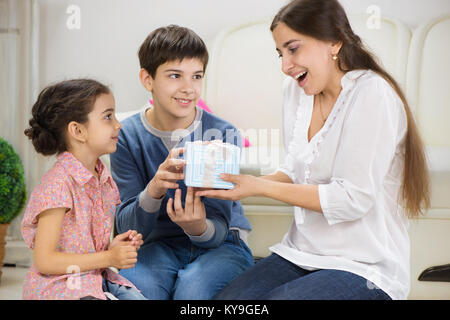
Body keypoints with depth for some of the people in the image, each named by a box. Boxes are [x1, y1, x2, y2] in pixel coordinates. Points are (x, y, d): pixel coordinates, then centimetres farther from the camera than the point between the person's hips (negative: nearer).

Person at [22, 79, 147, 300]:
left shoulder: (103, 179, 8)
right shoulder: (58, 184, -18)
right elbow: (44, 260, -19)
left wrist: (114, 247, -2)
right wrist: (108, 258, -20)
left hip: (97, 279, 7)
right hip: (58, 287, -7)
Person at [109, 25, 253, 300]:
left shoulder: (223, 134, -11)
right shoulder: (127, 137, -7)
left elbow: (219, 228, -13)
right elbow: (127, 228, -13)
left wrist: (199, 228, -38)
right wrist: (153, 192, -34)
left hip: (221, 243, 0)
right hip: (161, 244, 1)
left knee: (192, 287, -32)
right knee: (134, 284, -32)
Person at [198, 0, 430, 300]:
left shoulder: (372, 95, -16)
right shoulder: (296, 90, 7)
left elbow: (353, 199, -19)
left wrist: (260, 187, -18)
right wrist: (242, 183, -6)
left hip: (366, 270, -6)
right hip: (302, 255, 6)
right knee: (223, 299, -18)